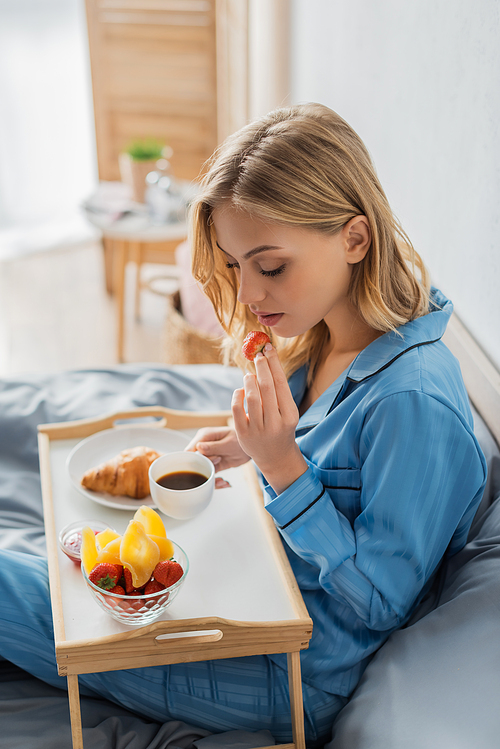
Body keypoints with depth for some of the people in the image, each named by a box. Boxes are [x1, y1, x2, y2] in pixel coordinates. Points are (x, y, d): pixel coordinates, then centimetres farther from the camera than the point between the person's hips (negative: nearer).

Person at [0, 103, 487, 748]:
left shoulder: (415, 399, -30)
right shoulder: (319, 343, -4)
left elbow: (380, 602, -22)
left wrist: (283, 466, -31)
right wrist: (256, 447, -7)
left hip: (301, 677, -7)